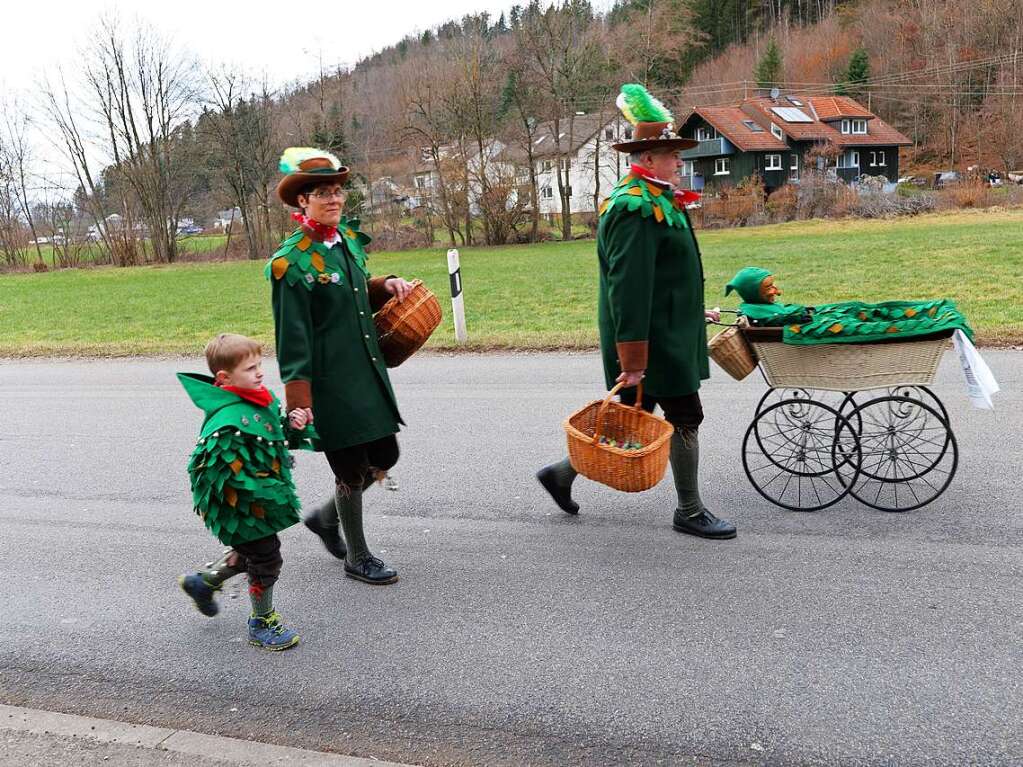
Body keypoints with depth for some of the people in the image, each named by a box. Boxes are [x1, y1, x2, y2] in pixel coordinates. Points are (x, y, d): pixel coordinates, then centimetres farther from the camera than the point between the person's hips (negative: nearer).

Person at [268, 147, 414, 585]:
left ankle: (325, 517, 37)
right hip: (330, 382, -8)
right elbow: (292, 339, -15)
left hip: (367, 372, 8)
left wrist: (387, 285, 4)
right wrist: (299, 403, -16)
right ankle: (357, 558, 26)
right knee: (352, 469, 5)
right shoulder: (291, 262, -15)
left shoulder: (349, 238, 7)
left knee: (384, 458, 15)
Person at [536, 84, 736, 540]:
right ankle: (689, 511, 15)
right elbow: (628, 288, -25)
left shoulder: (657, 201, 15)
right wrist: (632, 357, -26)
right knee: (685, 417, -1)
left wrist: (691, 312, 29)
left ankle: (561, 474, 26)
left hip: (666, 333, 11)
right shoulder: (635, 210, -19)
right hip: (654, 341, -11)